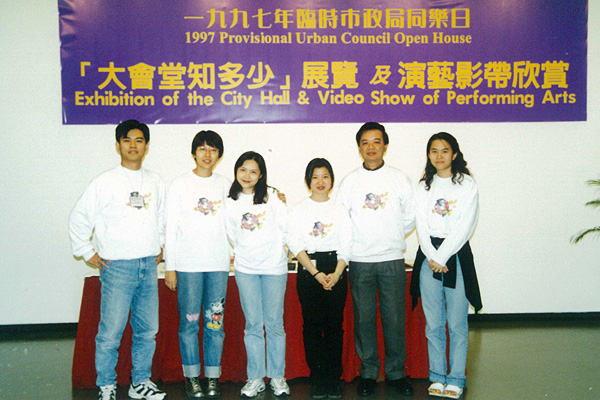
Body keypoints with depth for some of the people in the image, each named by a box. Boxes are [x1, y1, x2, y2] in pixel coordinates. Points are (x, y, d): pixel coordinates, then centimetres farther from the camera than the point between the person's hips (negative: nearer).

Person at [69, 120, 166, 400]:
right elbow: (79, 219, -1)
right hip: (117, 267, -4)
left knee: (147, 330, 10)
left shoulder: (155, 182, 9)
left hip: (148, 266, 5)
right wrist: (88, 253, -1)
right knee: (110, 333, -2)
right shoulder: (105, 183, -5)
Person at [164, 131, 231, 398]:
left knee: (215, 321, 5)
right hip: (188, 264, -2)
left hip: (218, 263, 2)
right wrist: (169, 267, -3)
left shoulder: (225, 185, 9)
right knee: (189, 321, 2)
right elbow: (171, 228, 1)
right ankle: (192, 377, 15)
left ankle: (213, 377, 15)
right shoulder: (180, 185, 2)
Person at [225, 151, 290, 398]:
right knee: (253, 324, 4)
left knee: (274, 323, 2)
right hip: (245, 269, 2)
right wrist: (243, 253, 12)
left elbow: (284, 228, 3)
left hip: (274, 267, -1)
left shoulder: (272, 196, 0)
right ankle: (255, 378, 14)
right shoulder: (230, 202, 7)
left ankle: (277, 376, 15)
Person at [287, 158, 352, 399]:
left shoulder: (339, 210, 9)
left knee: (335, 323, 0)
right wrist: (316, 273, -12)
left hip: (336, 269, 1)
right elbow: (296, 245, -2)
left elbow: (346, 246, 4)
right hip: (307, 269, -1)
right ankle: (317, 379, 9)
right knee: (312, 324, -1)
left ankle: (334, 378, 9)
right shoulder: (299, 210, 6)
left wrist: (336, 274, -11)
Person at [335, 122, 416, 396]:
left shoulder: (399, 178, 5)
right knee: (364, 318, 5)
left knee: (394, 318, 3)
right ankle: (368, 372, 19)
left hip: (392, 260, 0)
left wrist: (391, 239, 8)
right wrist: (357, 241, 3)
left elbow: (410, 217, 10)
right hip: (359, 261, 0)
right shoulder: (349, 181, 5)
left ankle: (396, 371, 19)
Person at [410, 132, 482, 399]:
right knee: (433, 323, 6)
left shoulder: (467, 185, 2)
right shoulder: (424, 187, 12)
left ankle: (456, 378, 11)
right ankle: (437, 376, 17)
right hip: (429, 256, 3)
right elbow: (421, 225, 4)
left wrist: (442, 257, -12)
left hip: (457, 254, -3)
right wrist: (431, 256, -9)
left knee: (457, 323, 0)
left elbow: (464, 227, -7)